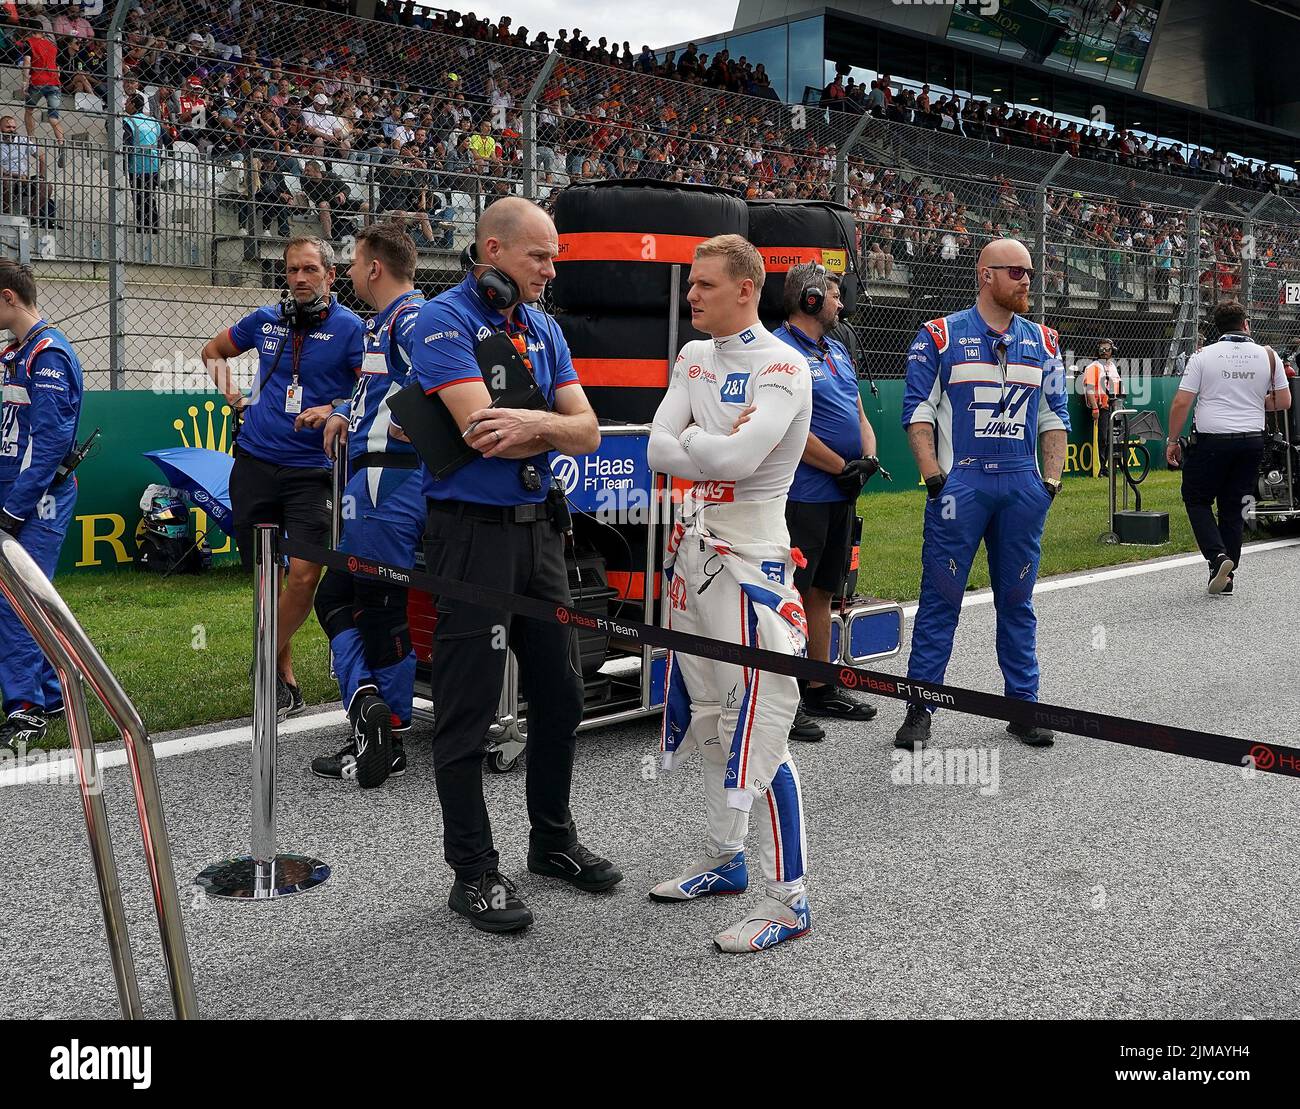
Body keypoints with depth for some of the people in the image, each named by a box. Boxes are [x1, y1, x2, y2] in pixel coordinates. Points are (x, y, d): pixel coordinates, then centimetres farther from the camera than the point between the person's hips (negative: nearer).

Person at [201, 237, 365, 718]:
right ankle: (286, 684, 18)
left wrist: (333, 411, -22)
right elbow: (213, 349, 28)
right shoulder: (266, 320, 10)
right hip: (254, 462, 4)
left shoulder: (350, 327, -4)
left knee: (304, 573, -16)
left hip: (311, 470, -4)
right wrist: (228, 389, 11)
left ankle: (268, 661, 6)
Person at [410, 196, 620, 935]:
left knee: (561, 693, 15)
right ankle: (474, 872, 12)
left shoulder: (544, 328, 12)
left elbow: (587, 432, 3)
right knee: (469, 707, 0)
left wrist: (532, 421, -18)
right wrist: (553, 430, -7)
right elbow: (484, 432, -22)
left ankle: (554, 839, 33)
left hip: (539, 528, 7)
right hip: (473, 532, -7)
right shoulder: (446, 320, -10)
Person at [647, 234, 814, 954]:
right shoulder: (694, 359, 11)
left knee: (758, 726, -9)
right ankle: (724, 860, 32)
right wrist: (716, 444, -16)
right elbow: (658, 449, 0)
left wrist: (688, 444, -9)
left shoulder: (782, 368, -12)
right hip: (695, 544, 8)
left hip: (750, 556, -8)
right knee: (707, 714, 16)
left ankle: (789, 900, 1)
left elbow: (739, 458, -26)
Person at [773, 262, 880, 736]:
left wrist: (869, 457, 0)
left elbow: (858, 413, 19)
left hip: (841, 496, 9)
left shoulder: (837, 350, 18)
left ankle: (820, 688, 25)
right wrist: (842, 467, -12)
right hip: (802, 495, -9)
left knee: (821, 592, 15)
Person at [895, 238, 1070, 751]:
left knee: (1017, 598, 10)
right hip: (960, 482, -4)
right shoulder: (941, 337, 1)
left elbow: (1053, 415, 16)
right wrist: (932, 473, -11)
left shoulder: (1043, 342, 13)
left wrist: (1051, 478, 6)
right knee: (941, 596, -3)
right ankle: (920, 708, 4)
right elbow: (918, 410, -1)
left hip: (1023, 487, 4)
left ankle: (1023, 704, 18)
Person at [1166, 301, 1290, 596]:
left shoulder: (1203, 356, -4)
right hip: (1252, 441, 3)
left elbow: (1181, 402, -8)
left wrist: (1172, 440, 1)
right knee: (1233, 508, 11)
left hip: (1211, 440, -3)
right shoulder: (1268, 356, 3)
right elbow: (1283, 402, 7)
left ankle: (1218, 556, -10)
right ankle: (1227, 577, 13)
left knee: (1196, 499, 11)